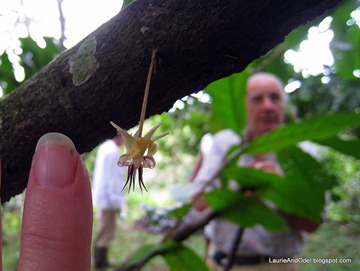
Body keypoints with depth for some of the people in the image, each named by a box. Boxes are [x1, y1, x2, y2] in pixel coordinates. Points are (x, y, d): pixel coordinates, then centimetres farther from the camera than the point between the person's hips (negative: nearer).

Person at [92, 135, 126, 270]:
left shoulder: (104, 147, 10)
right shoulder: (113, 151, -19)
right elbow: (113, 179, -21)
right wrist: (116, 201, -17)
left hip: (101, 197, 10)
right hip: (109, 199, -10)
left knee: (103, 230, 19)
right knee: (106, 233, 1)